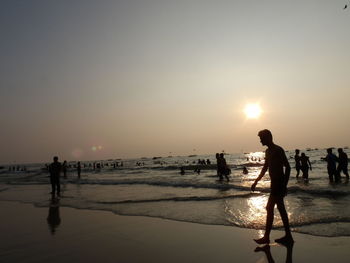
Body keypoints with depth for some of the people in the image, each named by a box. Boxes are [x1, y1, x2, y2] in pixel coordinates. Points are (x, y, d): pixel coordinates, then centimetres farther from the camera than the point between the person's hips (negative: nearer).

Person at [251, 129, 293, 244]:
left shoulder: (278, 150, -13)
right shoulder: (268, 151, 14)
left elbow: (287, 167, -17)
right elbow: (265, 168, 21)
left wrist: (285, 185, -20)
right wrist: (256, 182, 20)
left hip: (279, 183, -9)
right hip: (275, 183, 9)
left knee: (270, 208, -7)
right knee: (281, 209, 13)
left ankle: (266, 237, 1)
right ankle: (288, 236, 21)